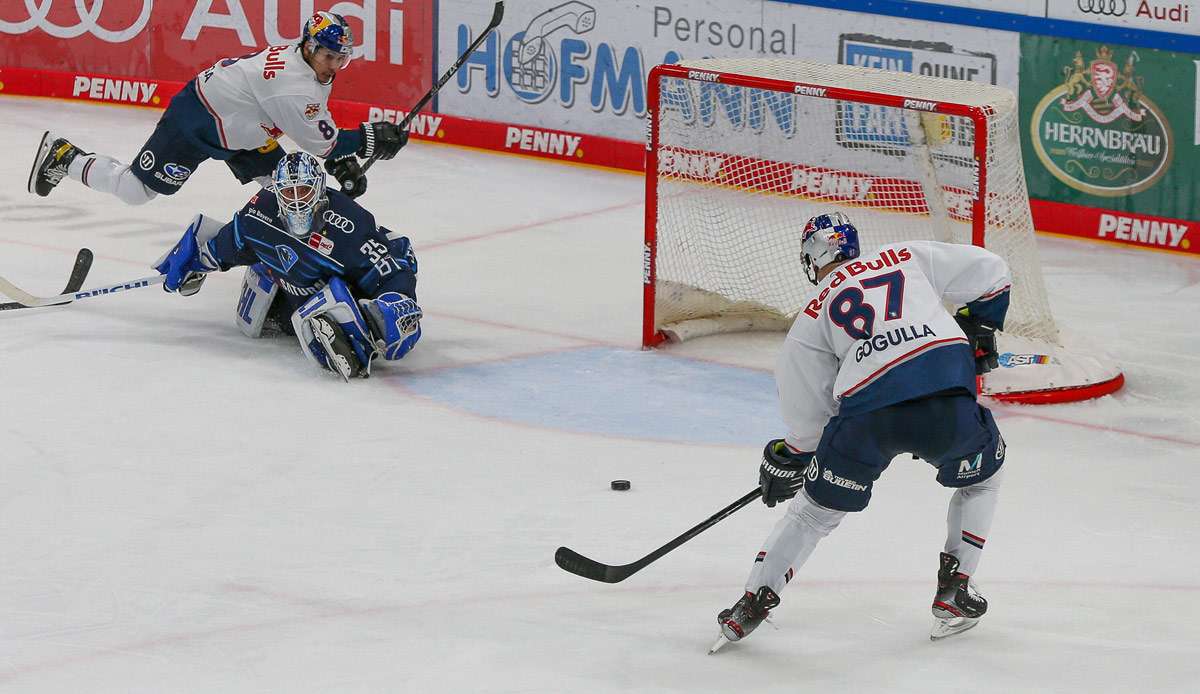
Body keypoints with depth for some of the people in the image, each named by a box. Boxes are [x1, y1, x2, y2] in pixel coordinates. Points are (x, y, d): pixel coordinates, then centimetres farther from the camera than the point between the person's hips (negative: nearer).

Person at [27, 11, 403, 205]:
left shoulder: (312, 69, -2)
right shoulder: (293, 85, -33)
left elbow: (321, 128, 9)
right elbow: (318, 142, -28)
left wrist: (344, 164, -2)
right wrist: (371, 138, -24)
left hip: (233, 122, 10)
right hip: (195, 121, -10)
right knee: (137, 189, 1)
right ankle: (63, 155, 18)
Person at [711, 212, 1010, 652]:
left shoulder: (810, 320, 19)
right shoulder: (908, 257, 22)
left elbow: (808, 416, 18)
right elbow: (989, 272, 22)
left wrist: (786, 461, 34)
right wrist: (978, 328, 35)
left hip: (867, 411, 0)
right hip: (948, 396, 0)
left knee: (817, 507, 21)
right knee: (981, 476, 30)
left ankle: (754, 602, 19)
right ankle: (954, 594, 25)